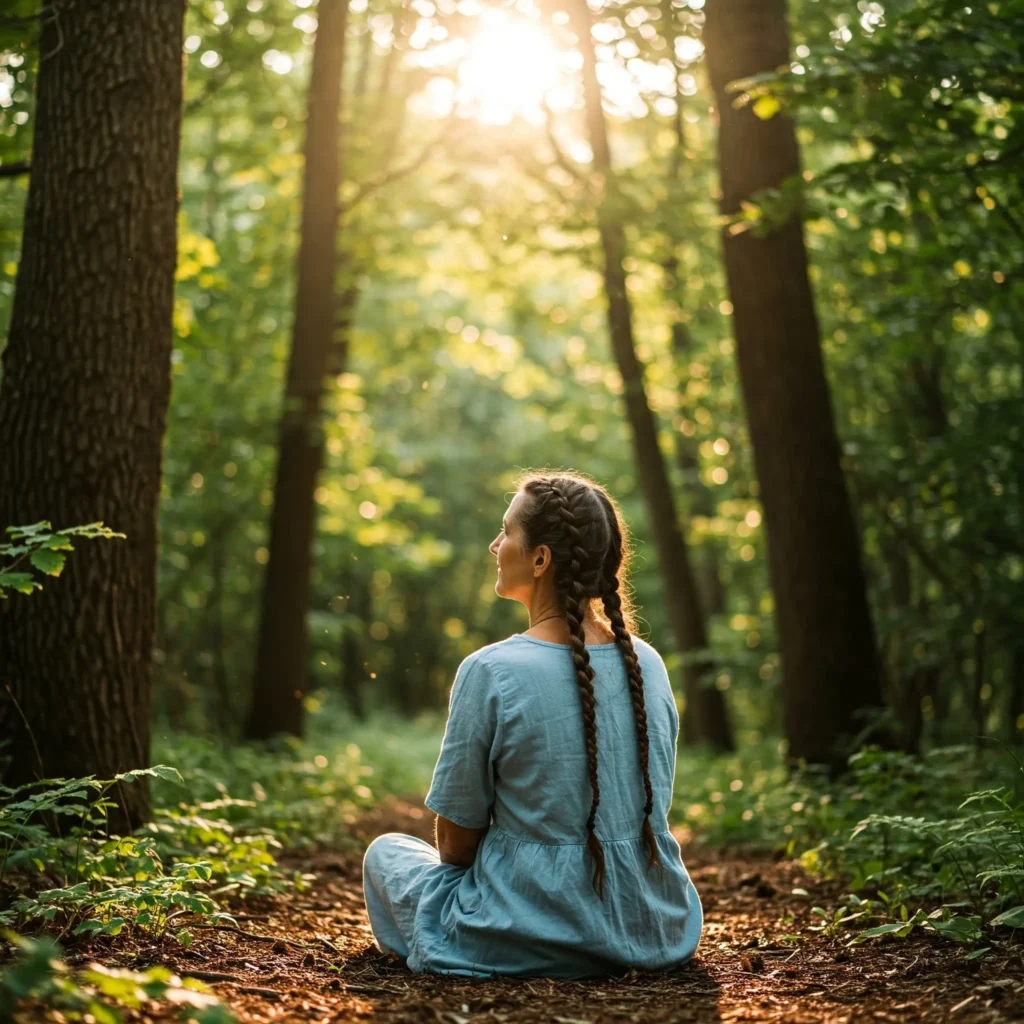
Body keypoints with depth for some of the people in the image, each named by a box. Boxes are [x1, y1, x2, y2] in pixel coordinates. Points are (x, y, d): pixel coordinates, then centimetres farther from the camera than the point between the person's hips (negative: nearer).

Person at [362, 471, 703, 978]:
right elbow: (651, 806, 9)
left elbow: (456, 842, -10)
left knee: (385, 850, 21)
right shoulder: (648, 664, -4)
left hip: (532, 943, -6)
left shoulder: (490, 672, -20)